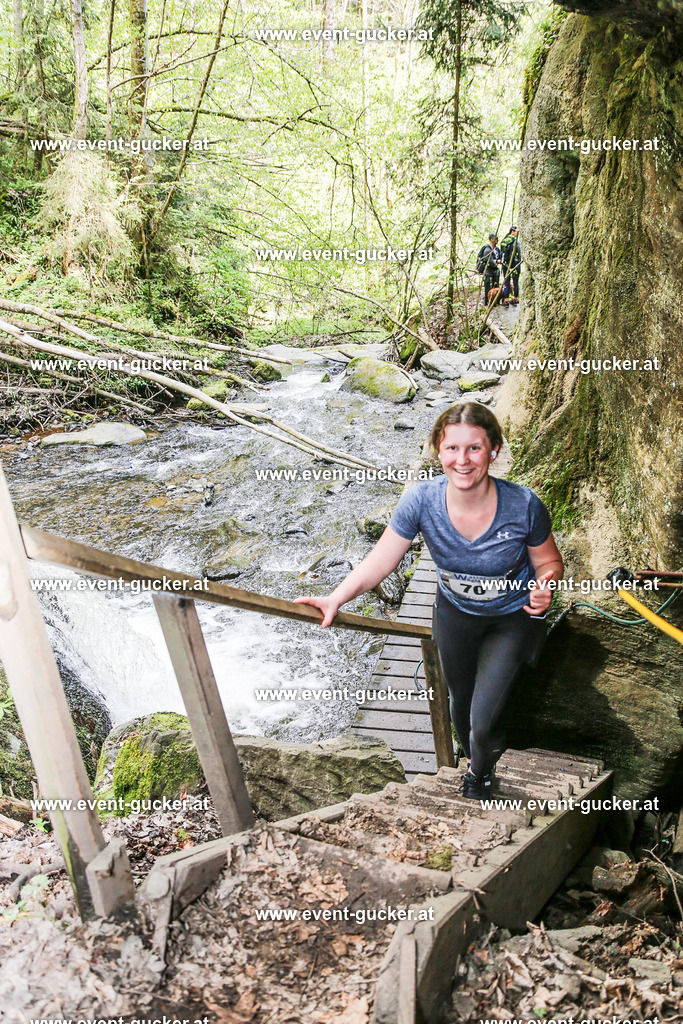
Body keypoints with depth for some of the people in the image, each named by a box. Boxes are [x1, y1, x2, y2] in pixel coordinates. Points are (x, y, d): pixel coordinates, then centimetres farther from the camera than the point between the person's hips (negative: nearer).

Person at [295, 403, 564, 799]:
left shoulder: (523, 506, -30)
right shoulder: (422, 500, -27)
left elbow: (549, 562, -12)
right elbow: (380, 561, -20)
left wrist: (544, 588, -34)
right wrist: (335, 599, -33)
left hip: (513, 618, -3)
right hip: (455, 613, 3)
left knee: (484, 722, -7)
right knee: (460, 700, 24)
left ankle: (480, 775, 31)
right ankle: (473, 762, 59)